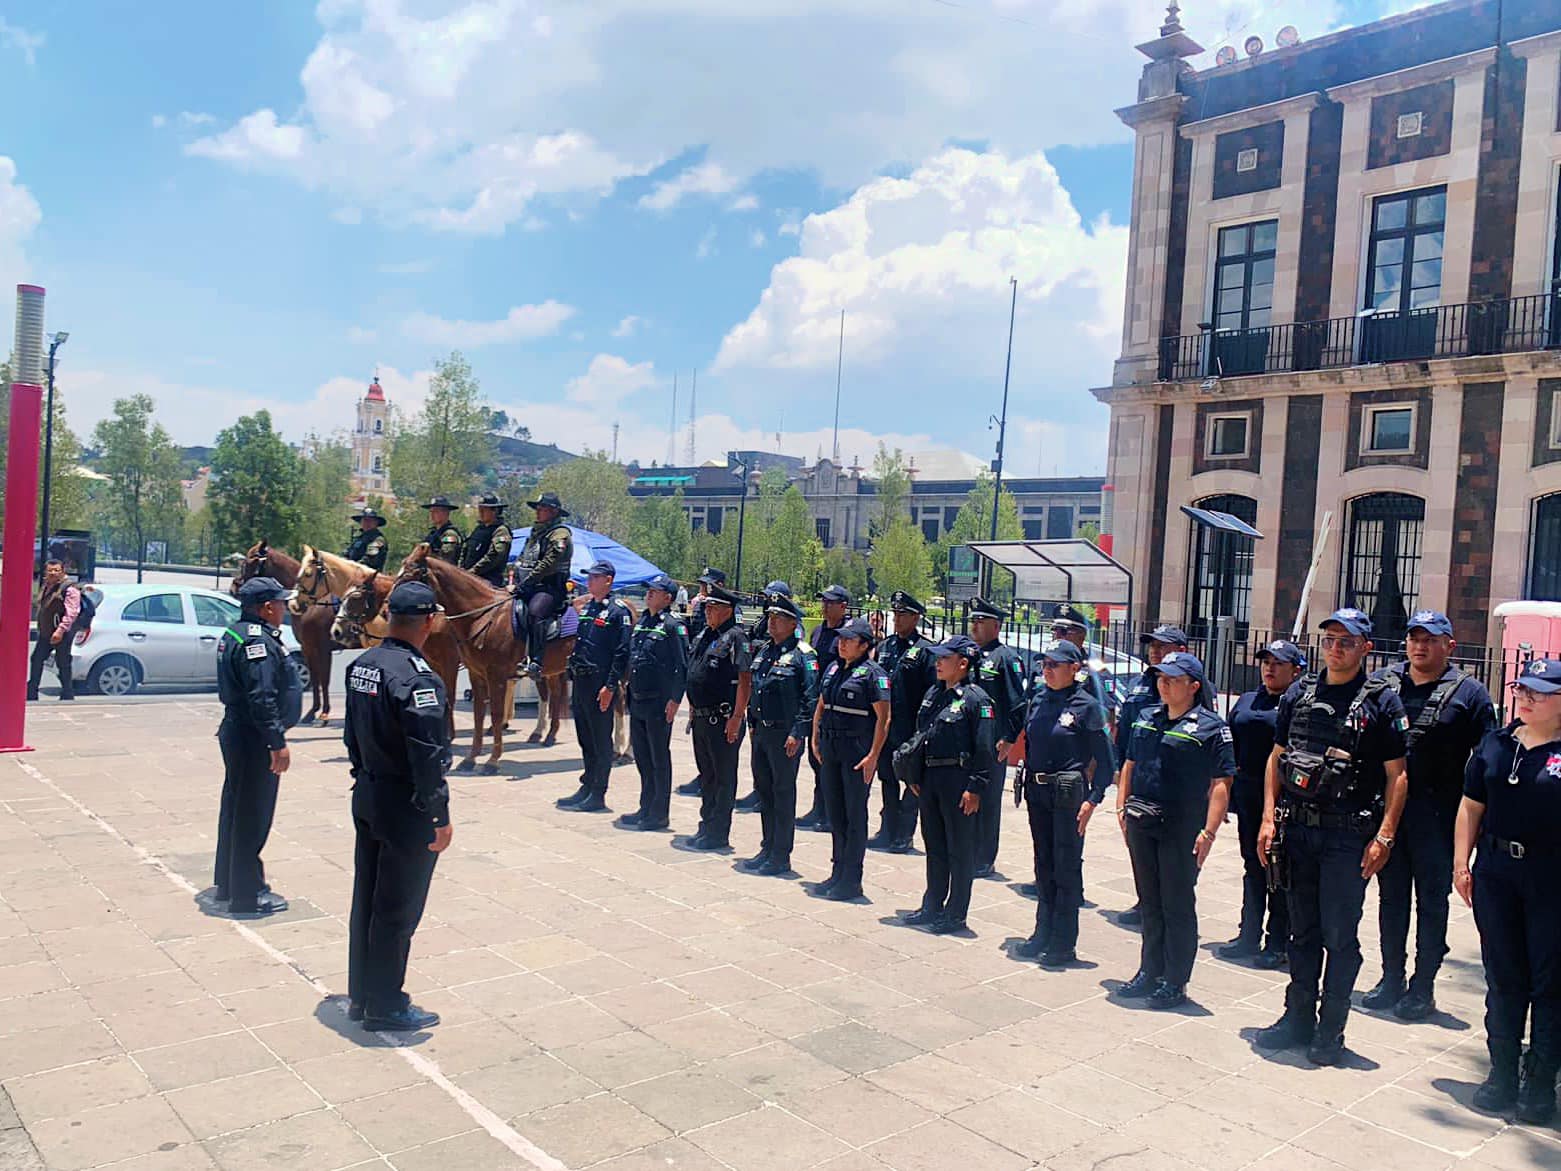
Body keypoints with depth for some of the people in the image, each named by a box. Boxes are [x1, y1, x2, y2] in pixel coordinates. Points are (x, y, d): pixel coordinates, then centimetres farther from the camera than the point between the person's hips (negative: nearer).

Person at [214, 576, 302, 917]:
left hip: (236, 732, 11)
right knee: (253, 815, -1)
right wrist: (278, 742, -25)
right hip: (254, 740, -11)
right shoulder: (259, 640, -21)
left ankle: (228, 883, 34)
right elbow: (262, 699, -28)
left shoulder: (236, 634, 13)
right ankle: (247, 895, 8)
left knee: (236, 809, 20)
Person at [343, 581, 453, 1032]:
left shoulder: (361, 665, 3)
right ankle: (384, 1007, 18)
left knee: (366, 898, 19)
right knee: (398, 909, 5)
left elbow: (352, 733, 12)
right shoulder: (417, 678, -24)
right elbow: (428, 755, -24)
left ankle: (360, 995, 32)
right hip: (405, 809, -9)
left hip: (367, 796, 9)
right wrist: (440, 817, -17)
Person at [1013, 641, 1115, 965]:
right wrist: (1026, 785, 10)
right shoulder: (1037, 700, 6)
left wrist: (1093, 799, -15)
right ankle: (1043, 934, 27)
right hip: (1037, 791, 6)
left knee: (1067, 866, 2)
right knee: (1043, 865, 15)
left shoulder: (1086, 705, -10)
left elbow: (1104, 758, -9)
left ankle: (1064, 944, 12)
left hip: (1069, 792, -6)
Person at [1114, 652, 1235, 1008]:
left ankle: (1175, 982, 15)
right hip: (1141, 823, 6)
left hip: (1181, 828, -6)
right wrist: (1122, 807, 10)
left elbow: (1220, 784, -12)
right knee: (1149, 902, 15)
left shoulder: (1211, 727, -8)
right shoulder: (1146, 718, 11)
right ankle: (1149, 972, 27)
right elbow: (1130, 765, 19)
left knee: (1177, 906, 4)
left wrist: (1208, 832, -18)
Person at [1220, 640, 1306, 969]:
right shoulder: (1247, 701, 14)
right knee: (1252, 868, 14)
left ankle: (1277, 944, 14)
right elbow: (1231, 746, 17)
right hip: (1247, 794, 6)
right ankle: (1248, 937, 24)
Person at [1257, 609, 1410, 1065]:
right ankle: (1298, 1019, 24)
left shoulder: (1382, 702, -2)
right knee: (1303, 931, 13)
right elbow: (1276, 757, 12)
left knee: (1339, 936, 2)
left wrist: (1384, 837, -11)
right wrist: (1269, 818, 5)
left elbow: (1397, 774, -4)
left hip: (1348, 836, -4)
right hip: (1297, 829, 4)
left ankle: (1331, 1030, 15)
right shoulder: (1300, 693, 9)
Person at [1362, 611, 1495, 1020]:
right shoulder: (1381, 684, 8)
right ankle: (1392, 979, 25)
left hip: (1437, 817, -3)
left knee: (1432, 901, 7)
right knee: (1391, 897, 12)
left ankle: (1423, 986, 18)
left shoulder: (1469, 693, 0)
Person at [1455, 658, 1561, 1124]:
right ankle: (1502, 1073, 23)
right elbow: (1471, 807, 10)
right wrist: (1461, 863, 5)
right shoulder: (1496, 745, 7)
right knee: (1502, 977, 12)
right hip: (1496, 874, 4)